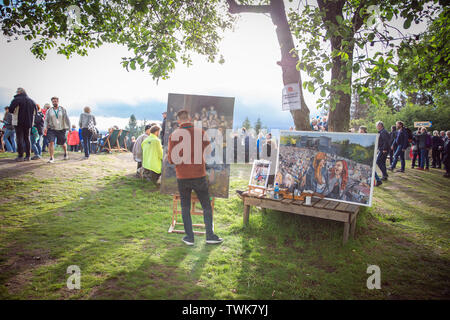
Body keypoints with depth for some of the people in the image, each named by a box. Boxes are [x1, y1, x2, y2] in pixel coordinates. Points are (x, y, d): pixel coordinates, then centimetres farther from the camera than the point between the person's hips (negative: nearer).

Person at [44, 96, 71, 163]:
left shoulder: (63, 110, 3)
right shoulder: (49, 111, 5)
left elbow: (67, 119, 3)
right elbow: (46, 120, 4)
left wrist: (69, 128, -1)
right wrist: (45, 127, -12)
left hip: (61, 130, 0)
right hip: (51, 129, 0)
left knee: (63, 143, 11)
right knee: (51, 142, -16)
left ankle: (65, 153, 42)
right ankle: (52, 158, -10)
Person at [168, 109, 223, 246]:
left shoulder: (174, 135, -7)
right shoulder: (201, 132, -4)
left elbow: (171, 159, -7)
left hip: (182, 177, 0)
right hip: (199, 176, 0)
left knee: (185, 207, 12)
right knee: (206, 206, 12)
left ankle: (189, 237, 16)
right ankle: (210, 236, 15)